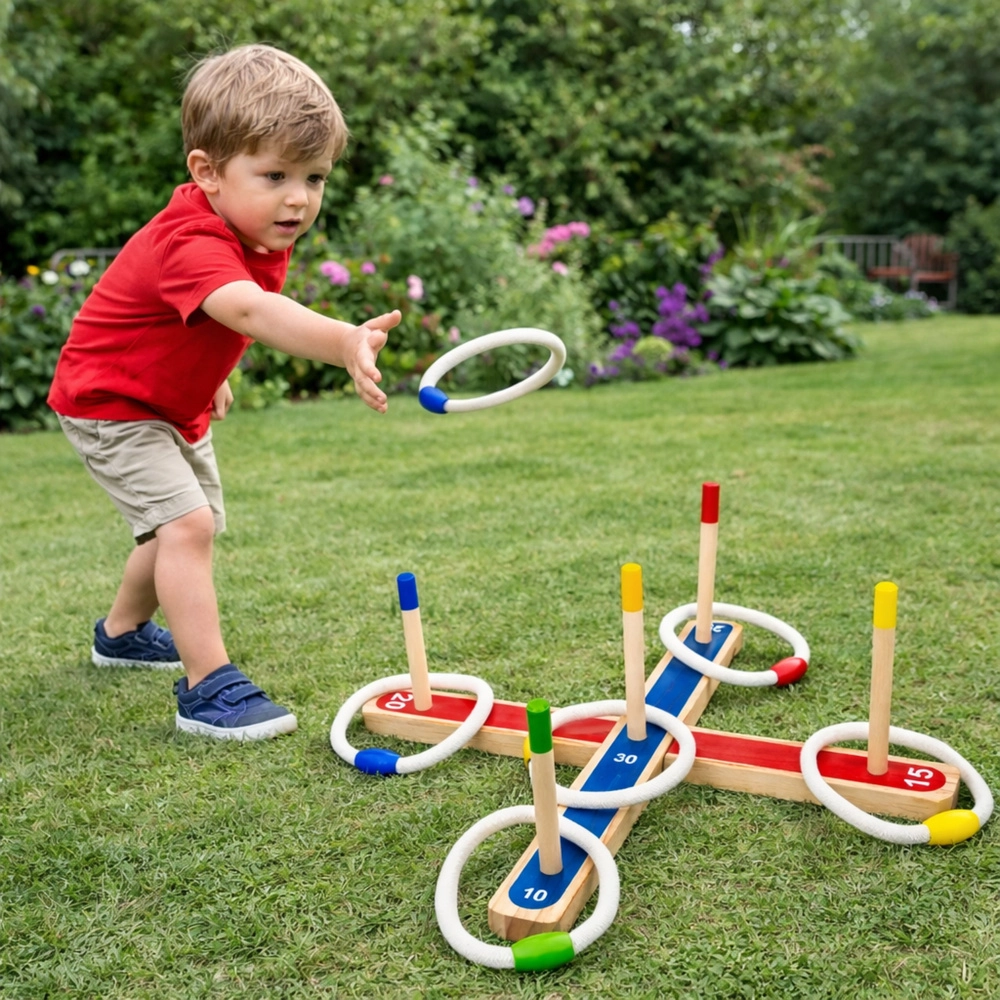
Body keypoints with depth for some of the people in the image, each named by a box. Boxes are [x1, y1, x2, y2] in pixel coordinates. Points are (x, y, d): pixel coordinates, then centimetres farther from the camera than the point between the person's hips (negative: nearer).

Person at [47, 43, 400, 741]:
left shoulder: (265, 231, -8)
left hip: (178, 404, 10)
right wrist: (344, 342, -75)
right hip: (111, 404, -9)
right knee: (185, 522, -24)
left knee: (197, 522, 21)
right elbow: (252, 311, -59)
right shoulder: (190, 243, -37)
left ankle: (122, 632, 45)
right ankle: (208, 687, -17)